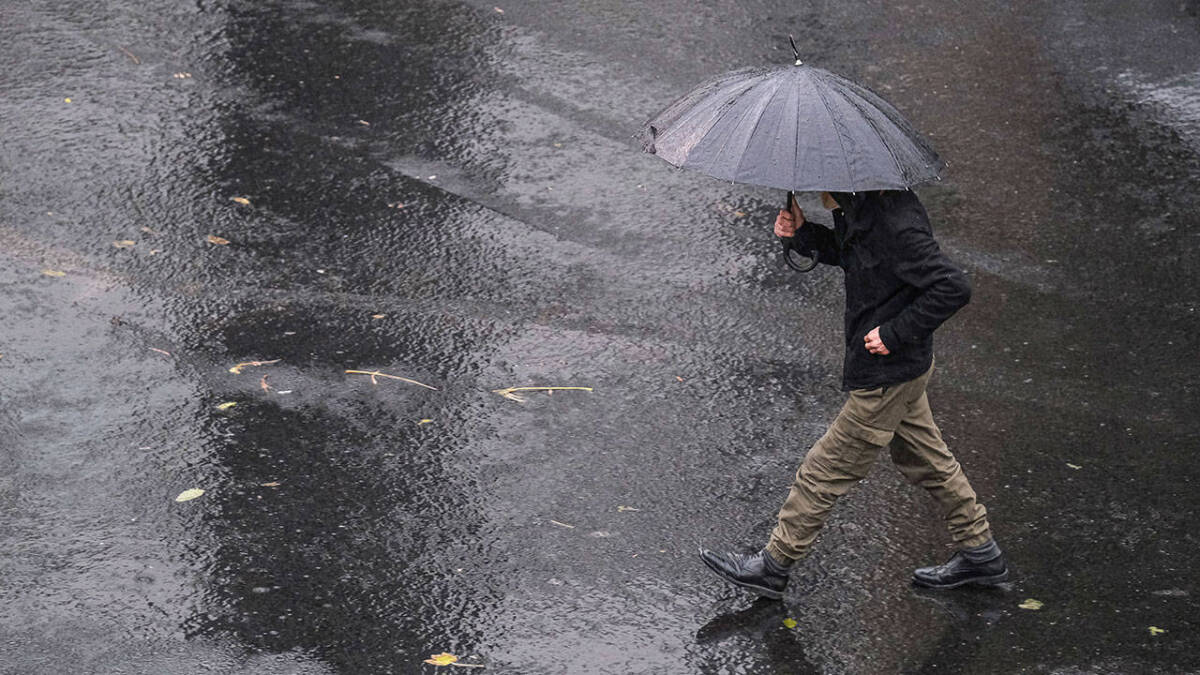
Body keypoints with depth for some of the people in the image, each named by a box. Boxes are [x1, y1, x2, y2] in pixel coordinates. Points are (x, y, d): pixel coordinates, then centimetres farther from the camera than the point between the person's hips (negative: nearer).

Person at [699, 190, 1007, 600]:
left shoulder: (895, 224, -29)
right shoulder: (861, 207, -1)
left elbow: (952, 288, -30)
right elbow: (849, 256, 17)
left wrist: (895, 334, -25)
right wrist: (803, 231, 0)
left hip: (886, 376, -10)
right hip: (906, 367, 10)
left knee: (825, 472, 4)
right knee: (926, 460, 22)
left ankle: (773, 566, 17)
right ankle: (980, 554, 35)